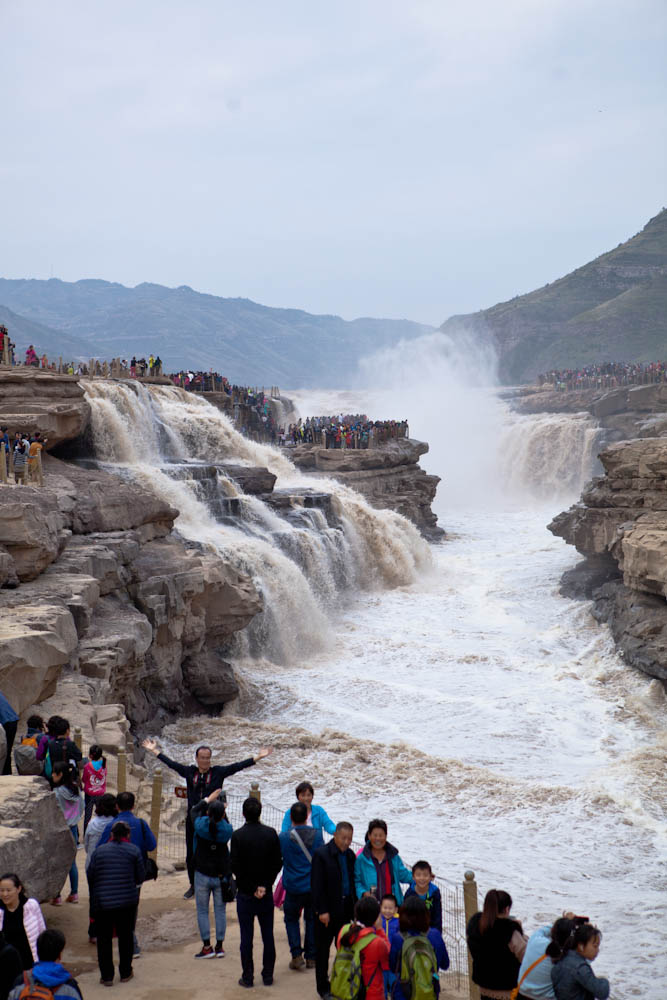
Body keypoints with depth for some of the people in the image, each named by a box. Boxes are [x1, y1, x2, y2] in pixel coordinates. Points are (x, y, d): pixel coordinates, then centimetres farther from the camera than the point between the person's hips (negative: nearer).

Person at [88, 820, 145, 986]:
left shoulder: (99, 851, 5)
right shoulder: (134, 850, 1)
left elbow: (90, 877, 5)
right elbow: (140, 877, 1)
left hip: (101, 902, 0)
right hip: (127, 902, 0)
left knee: (104, 938, 10)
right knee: (126, 936, 14)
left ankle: (106, 975, 11)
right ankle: (125, 973, 20)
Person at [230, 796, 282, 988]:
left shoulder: (238, 836, -13)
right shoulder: (271, 834, -4)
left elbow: (235, 866, -12)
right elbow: (277, 863, -3)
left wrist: (251, 888, -5)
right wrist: (264, 886, -3)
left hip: (245, 894, -2)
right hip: (266, 894, 2)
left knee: (246, 937, 5)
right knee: (268, 936, 12)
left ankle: (248, 977, 10)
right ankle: (268, 975, 17)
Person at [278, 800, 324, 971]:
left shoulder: (283, 837, -12)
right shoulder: (316, 835, -7)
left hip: (293, 887, -2)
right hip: (314, 886, 2)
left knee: (291, 919, 16)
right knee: (312, 920, 16)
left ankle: (297, 955, 4)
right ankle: (311, 957, 18)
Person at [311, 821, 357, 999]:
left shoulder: (350, 855, 7)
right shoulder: (321, 854, -12)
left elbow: (352, 882, 13)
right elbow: (317, 885, -14)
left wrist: (354, 907, 7)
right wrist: (322, 911, -17)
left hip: (345, 910, 5)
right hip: (326, 911, -5)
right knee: (322, 950, 6)